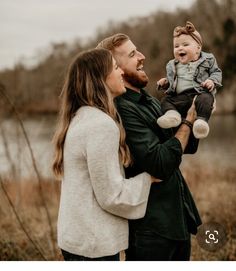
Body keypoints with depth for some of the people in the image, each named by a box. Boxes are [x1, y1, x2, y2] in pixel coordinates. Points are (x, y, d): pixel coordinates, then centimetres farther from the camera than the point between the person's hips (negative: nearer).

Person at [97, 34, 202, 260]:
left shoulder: (150, 102, 9)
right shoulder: (122, 110, -20)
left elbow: (189, 146, 15)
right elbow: (161, 164, -26)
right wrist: (188, 121, -15)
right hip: (151, 229, -9)